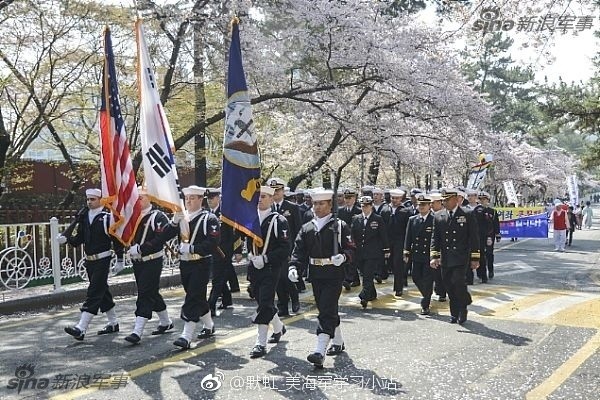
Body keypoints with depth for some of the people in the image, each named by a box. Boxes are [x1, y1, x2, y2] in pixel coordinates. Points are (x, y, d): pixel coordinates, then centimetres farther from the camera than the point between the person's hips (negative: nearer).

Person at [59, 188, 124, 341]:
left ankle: (81, 328, -13)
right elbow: (79, 239, 8)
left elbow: (117, 240, -8)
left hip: (102, 260, -7)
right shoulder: (84, 218, 9)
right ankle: (113, 323, 26)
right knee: (102, 291, 14)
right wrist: (66, 239, -11)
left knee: (94, 293, -10)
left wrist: (120, 261, -7)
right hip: (89, 260, 7)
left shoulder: (107, 218, -9)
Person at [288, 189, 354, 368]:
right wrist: (293, 267, -14)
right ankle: (338, 342, 35)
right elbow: (299, 250, 3)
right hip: (316, 276, 5)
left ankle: (320, 351, -16)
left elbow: (350, 248, -4)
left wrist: (343, 256, -26)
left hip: (334, 275, -5)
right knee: (327, 311, 16)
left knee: (326, 311, -12)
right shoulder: (307, 228, 11)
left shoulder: (340, 226, -1)